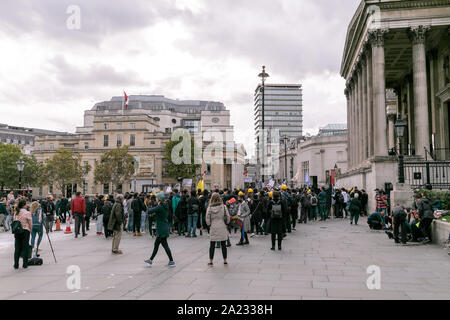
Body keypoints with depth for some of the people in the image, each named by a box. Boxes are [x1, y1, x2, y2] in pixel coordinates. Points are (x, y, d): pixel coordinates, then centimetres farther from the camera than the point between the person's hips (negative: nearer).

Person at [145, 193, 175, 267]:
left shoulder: (160, 207, -19)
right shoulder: (165, 206, 9)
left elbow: (149, 211, -23)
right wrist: (154, 214, 5)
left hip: (161, 229, -9)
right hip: (164, 227, 9)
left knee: (165, 245, -3)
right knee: (156, 244, 15)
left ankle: (171, 261, 1)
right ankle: (151, 260, 23)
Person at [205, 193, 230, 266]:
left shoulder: (209, 208, -5)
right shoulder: (223, 207, -5)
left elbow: (207, 219, -2)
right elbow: (228, 217, -1)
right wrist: (226, 224, 15)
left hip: (213, 228, 0)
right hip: (222, 228, 1)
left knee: (212, 245, 6)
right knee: (223, 245, 10)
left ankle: (211, 261, 6)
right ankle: (225, 261, 16)